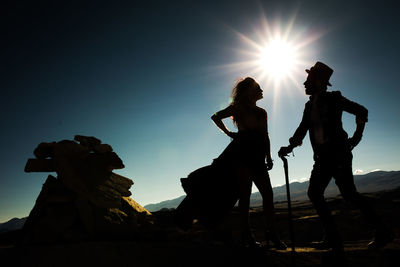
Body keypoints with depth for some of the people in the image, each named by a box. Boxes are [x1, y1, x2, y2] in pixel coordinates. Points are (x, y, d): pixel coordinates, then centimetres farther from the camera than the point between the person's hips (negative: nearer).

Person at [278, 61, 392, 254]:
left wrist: (356, 137, -1)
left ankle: (381, 232, 2)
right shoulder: (309, 106, 15)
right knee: (314, 192, 0)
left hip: (338, 153, -7)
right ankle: (332, 238, 6)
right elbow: (302, 130, 11)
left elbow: (361, 111, 1)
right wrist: (289, 147, -2)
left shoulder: (333, 98, -2)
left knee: (348, 193, -13)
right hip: (323, 157, 7)